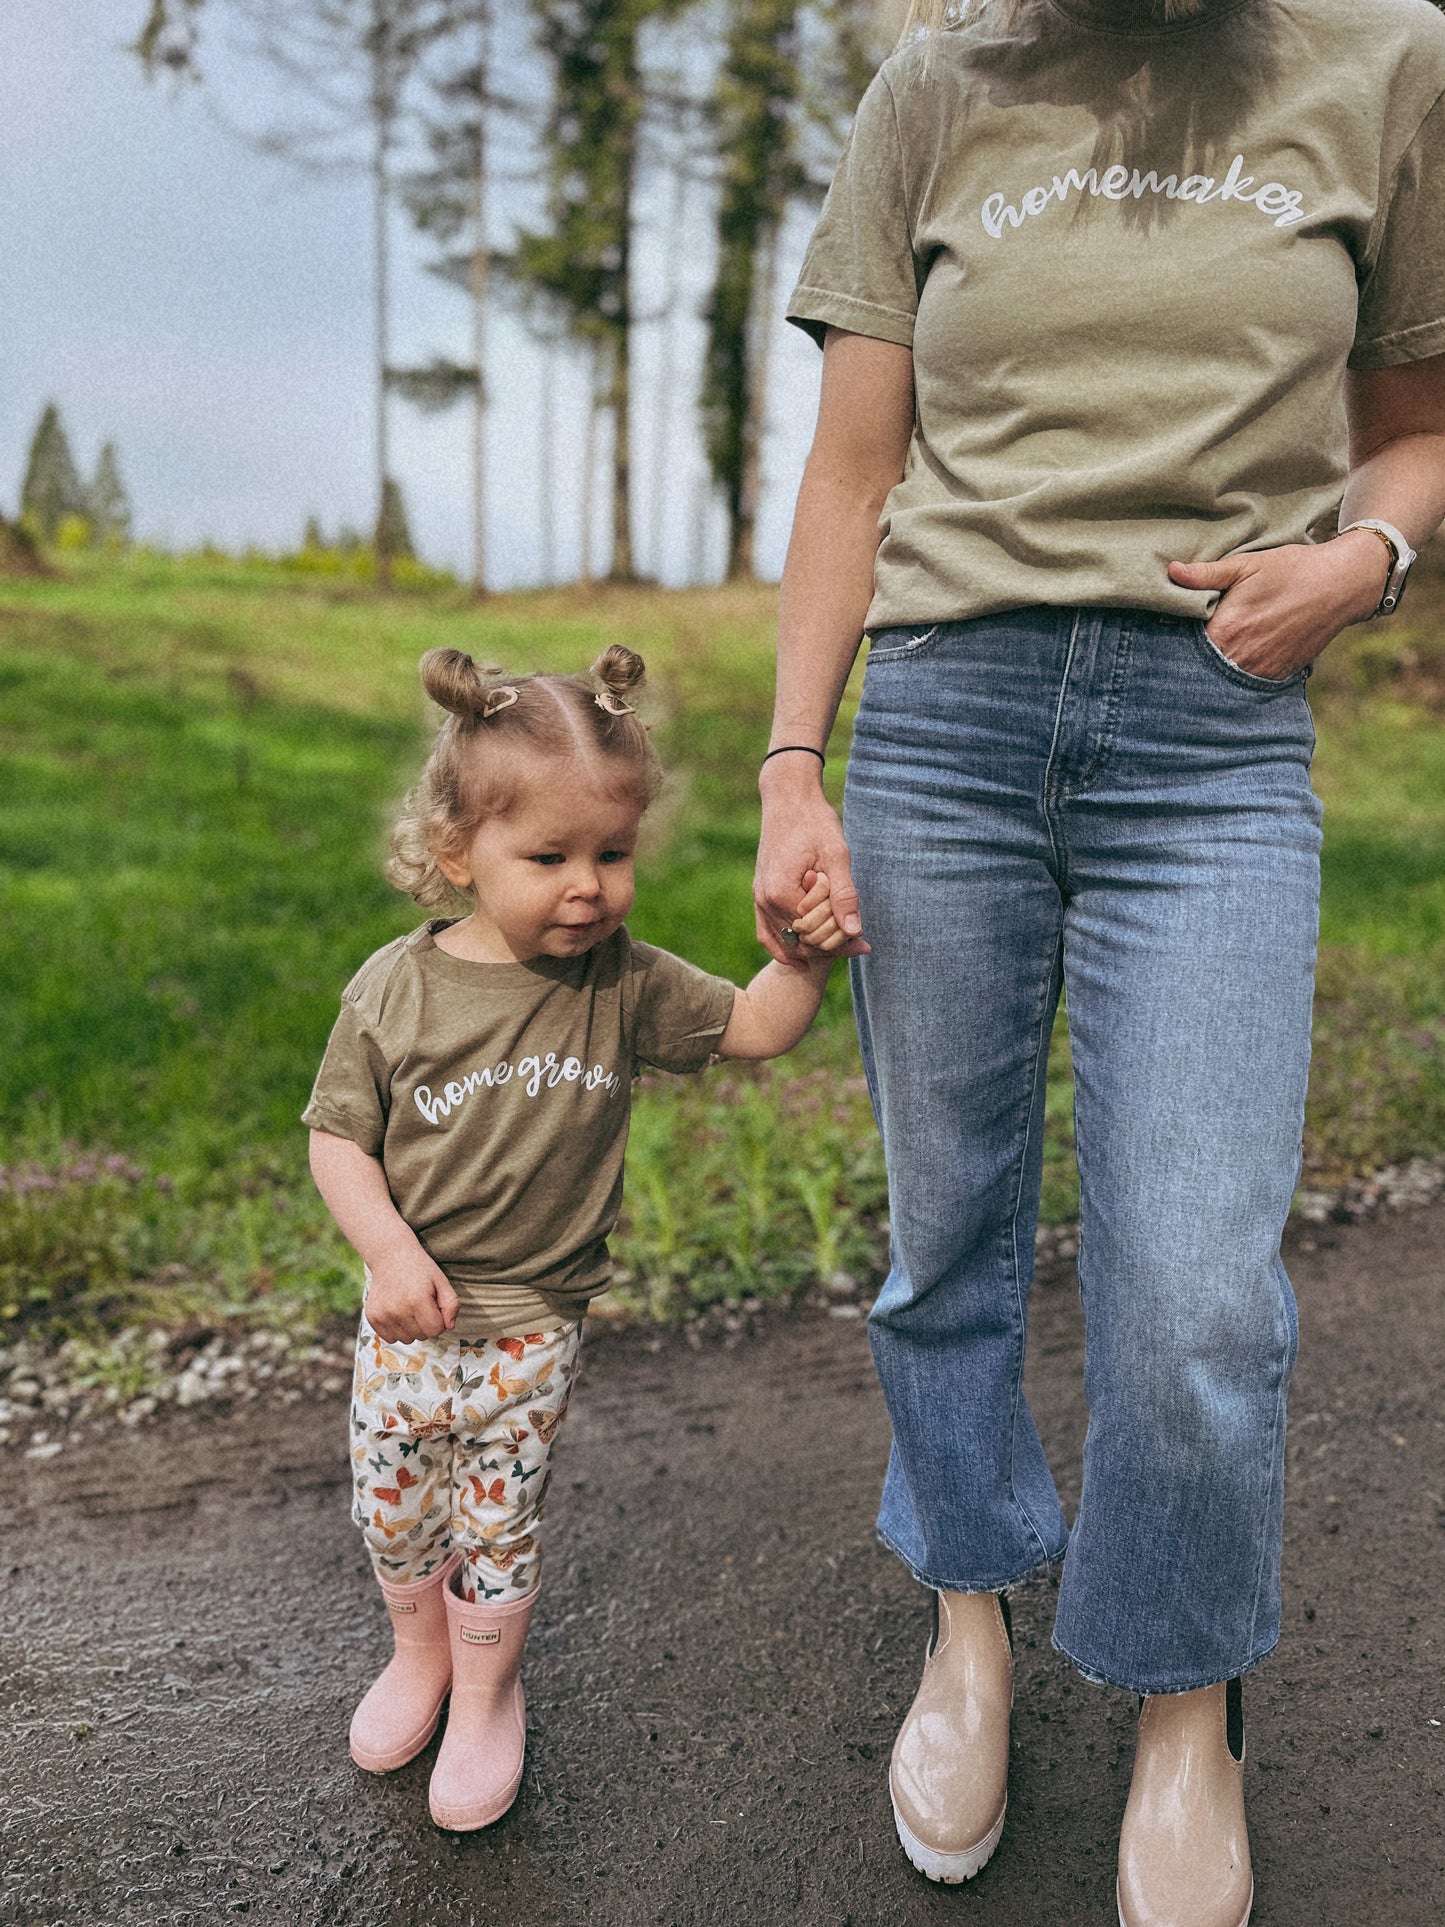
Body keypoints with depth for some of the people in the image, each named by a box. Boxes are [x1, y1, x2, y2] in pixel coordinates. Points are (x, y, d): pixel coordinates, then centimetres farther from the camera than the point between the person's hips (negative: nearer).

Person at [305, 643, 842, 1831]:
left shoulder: (624, 986, -10)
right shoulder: (397, 988, -12)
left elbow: (754, 1029, -7)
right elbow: (340, 1136, -7)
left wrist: (807, 956, -26)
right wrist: (390, 1249, -19)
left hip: (533, 1319, -1)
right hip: (410, 1310, 1)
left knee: (499, 1519, 11)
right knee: (393, 1504, 19)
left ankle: (489, 1692, 40)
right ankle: (419, 1653, 49)